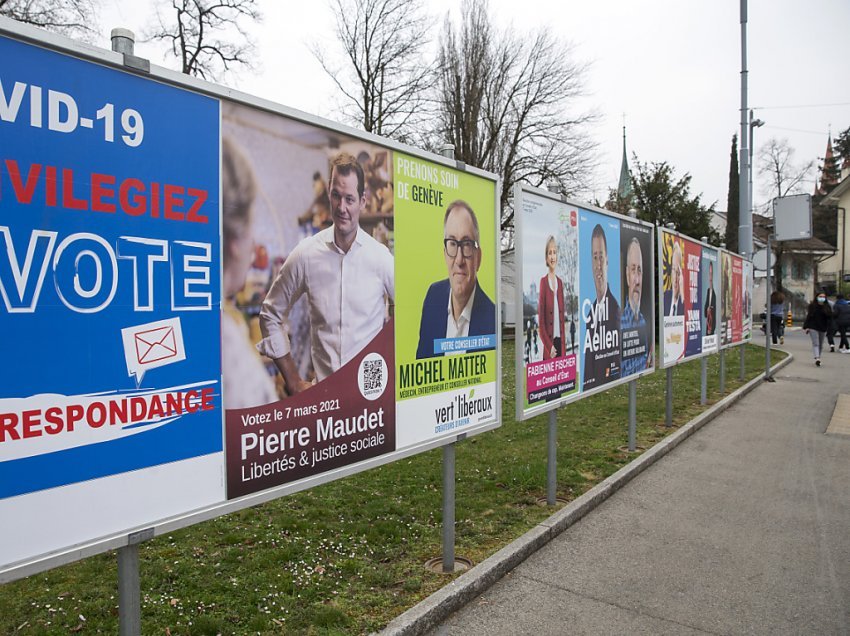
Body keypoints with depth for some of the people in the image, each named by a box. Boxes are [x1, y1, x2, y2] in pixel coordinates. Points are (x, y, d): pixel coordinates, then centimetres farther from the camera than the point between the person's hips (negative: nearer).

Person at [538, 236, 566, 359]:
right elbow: (541, 320, -10)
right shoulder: (543, 282, -7)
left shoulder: (560, 282, 11)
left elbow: (562, 315, 14)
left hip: (560, 340, 6)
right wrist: (549, 346, -14)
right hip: (548, 342, -6)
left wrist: (564, 341, 8)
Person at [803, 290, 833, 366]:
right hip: (813, 327, -3)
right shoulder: (812, 305, -1)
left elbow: (830, 317, -1)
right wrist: (807, 327, -5)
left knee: (820, 345, 10)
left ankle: (818, 358, 21)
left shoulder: (827, 307, 4)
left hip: (823, 328, 3)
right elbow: (808, 316, -1)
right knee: (815, 343, -13)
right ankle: (817, 358, -23)